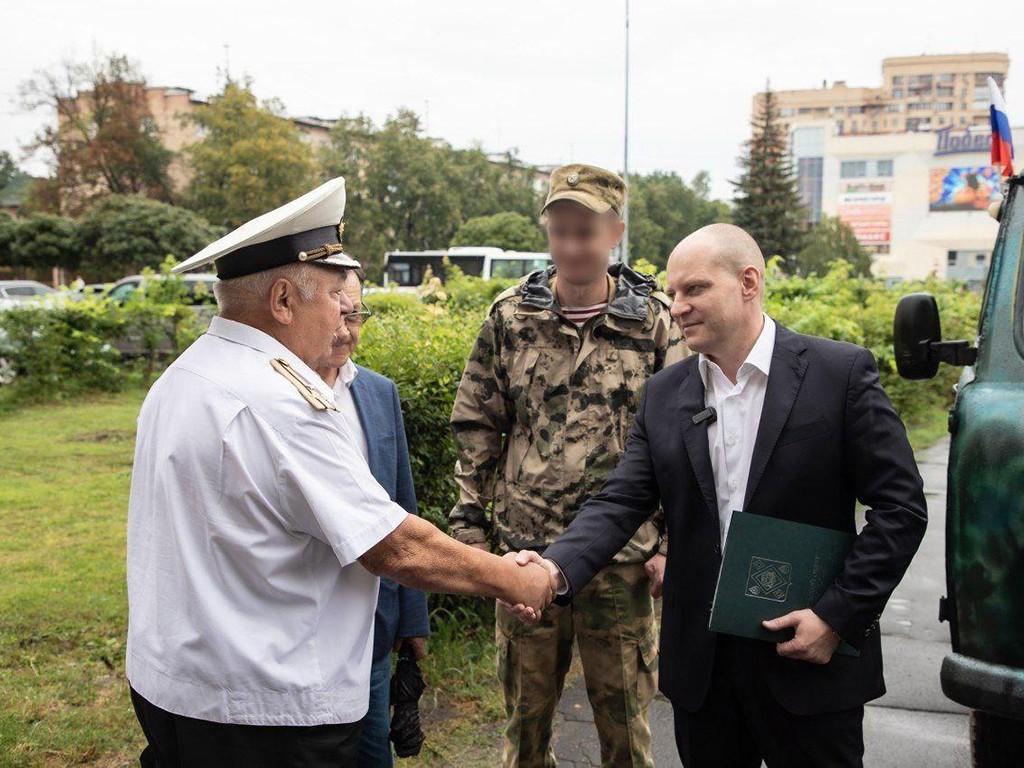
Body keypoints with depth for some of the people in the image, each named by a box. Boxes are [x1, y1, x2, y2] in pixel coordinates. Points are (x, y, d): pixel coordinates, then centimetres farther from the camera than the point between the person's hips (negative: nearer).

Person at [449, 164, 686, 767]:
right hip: (526, 552, 2)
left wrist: (673, 543, -3)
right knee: (526, 707, 17)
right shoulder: (509, 316, 2)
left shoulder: (656, 320, -2)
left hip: (624, 559, -1)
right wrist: (470, 523, 3)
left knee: (626, 717, 12)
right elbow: (477, 428, 7)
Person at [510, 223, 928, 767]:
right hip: (701, 665, 4)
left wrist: (839, 615, -13)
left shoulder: (840, 373, -8)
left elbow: (901, 504, -7)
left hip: (811, 662, -3)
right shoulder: (665, 394, 3)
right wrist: (556, 568, -20)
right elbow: (620, 503, -3)